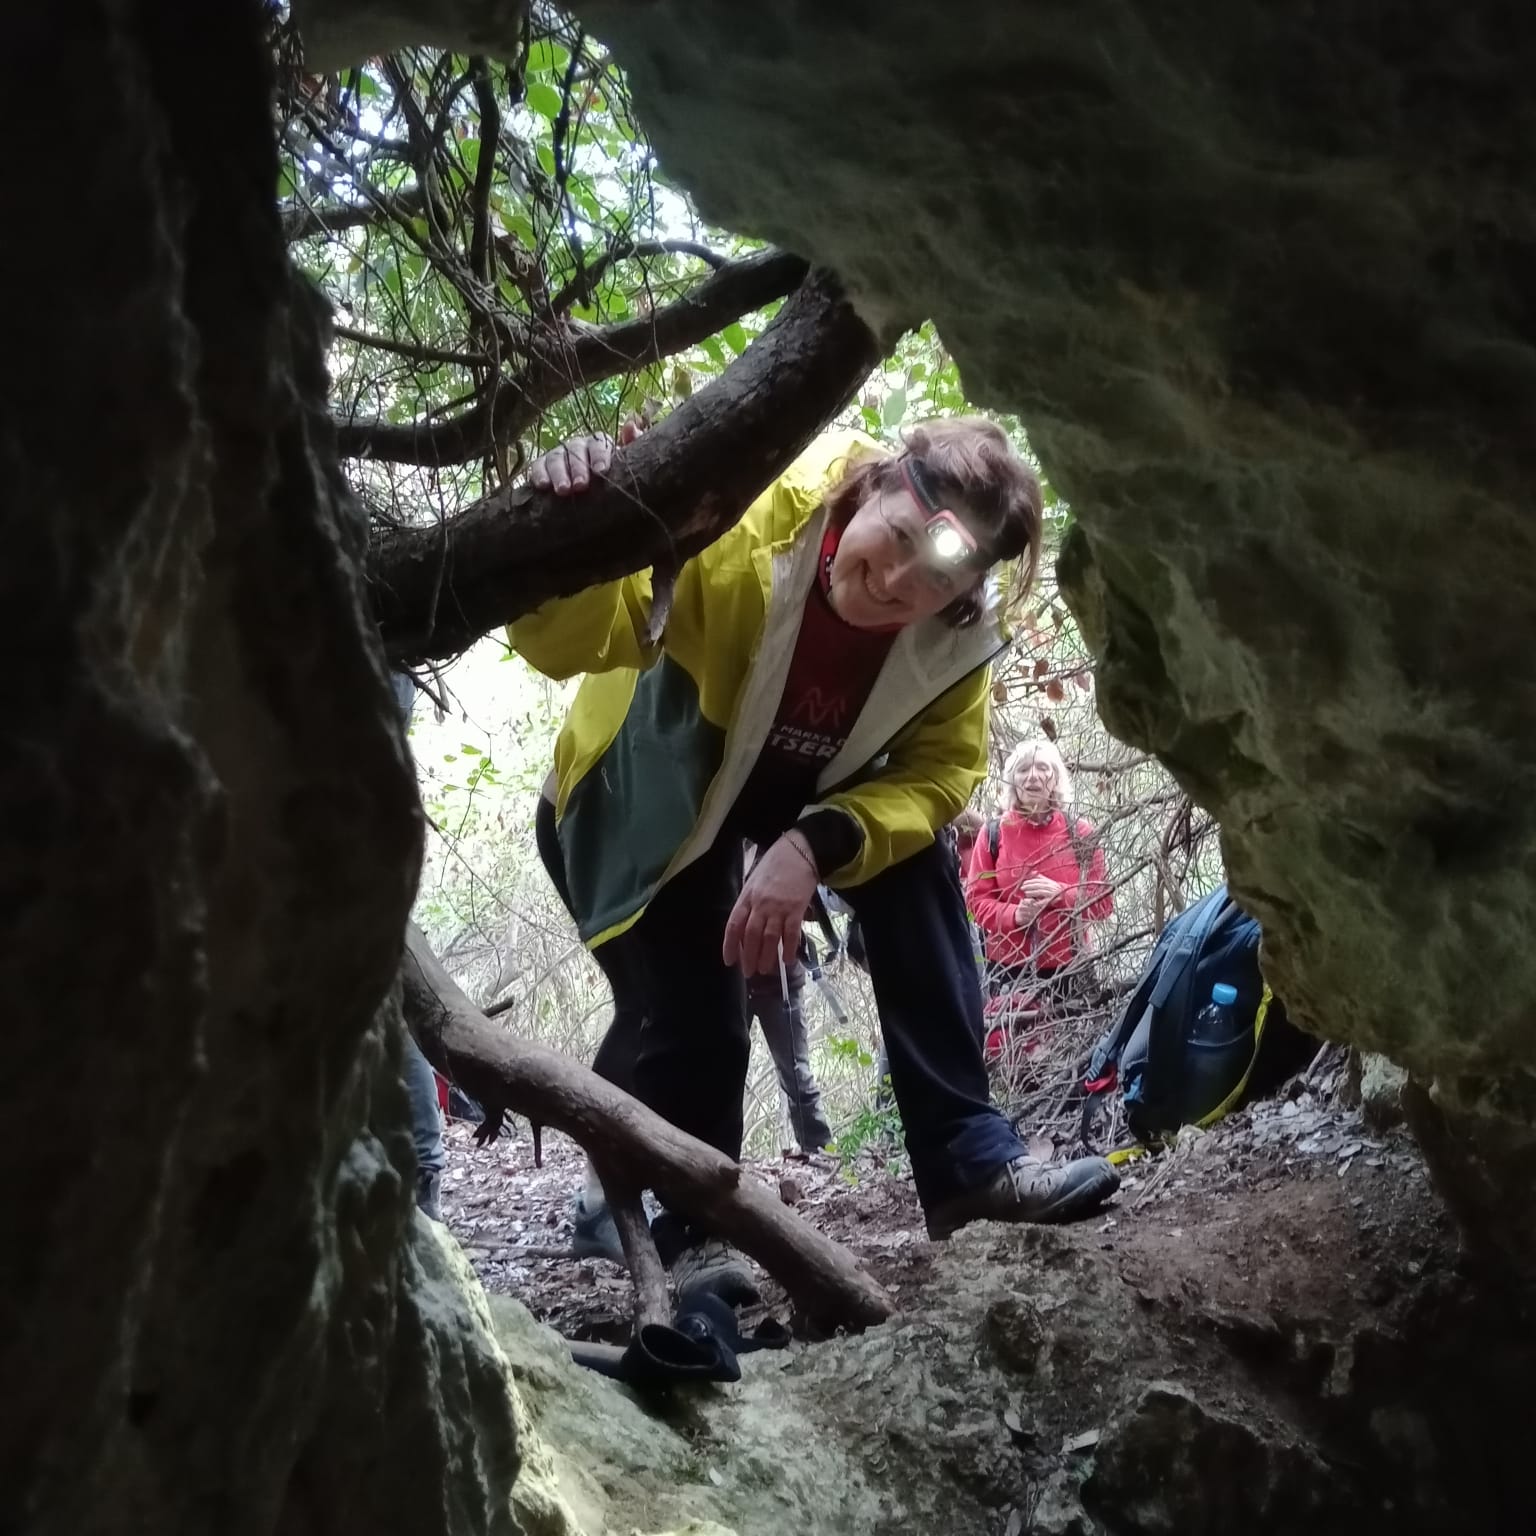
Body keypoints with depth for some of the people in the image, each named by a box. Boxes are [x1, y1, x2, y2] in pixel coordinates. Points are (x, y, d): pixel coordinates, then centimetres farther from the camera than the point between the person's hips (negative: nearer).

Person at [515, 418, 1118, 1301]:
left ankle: (972, 1164, -11)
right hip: (655, 790, -3)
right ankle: (693, 1236, 8)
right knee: (695, 1018, -13)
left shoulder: (957, 631, -25)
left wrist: (813, 848, -35)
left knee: (920, 873, -19)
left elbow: (941, 769, -18)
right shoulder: (740, 518, -37)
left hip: (812, 791, 3)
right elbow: (567, 640, -40)